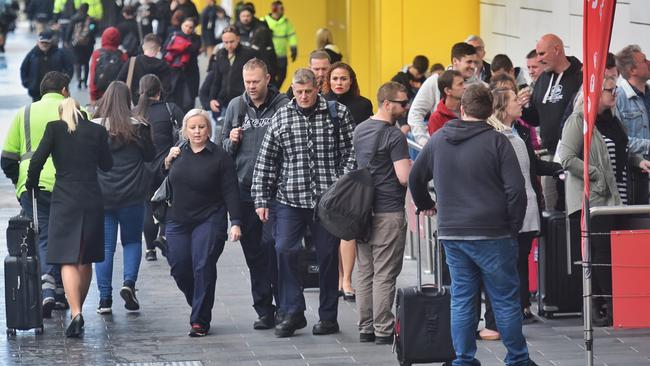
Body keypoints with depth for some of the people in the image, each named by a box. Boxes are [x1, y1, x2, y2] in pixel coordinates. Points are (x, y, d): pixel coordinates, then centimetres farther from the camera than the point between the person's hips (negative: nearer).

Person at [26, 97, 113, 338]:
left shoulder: (55, 128, -1)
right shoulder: (97, 131, 5)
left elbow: (38, 159, -8)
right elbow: (107, 165, 9)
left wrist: (31, 183, 9)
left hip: (64, 199, -3)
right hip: (92, 199, 3)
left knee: (68, 260, -6)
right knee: (86, 259, 16)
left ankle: (76, 312, -22)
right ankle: (78, 307, 26)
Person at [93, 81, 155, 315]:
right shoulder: (137, 127, -7)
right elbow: (150, 155, 2)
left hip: (101, 196, 0)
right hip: (132, 195, 0)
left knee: (104, 246, 6)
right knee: (132, 241, 15)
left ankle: (105, 298, 3)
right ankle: (129, 282, -6)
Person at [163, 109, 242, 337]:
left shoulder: (219, 157, -4)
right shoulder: (177, 153, 8)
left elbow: (230, 192, -6)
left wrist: (236, 222, -15)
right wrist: (167, 163, 0)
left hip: (209, 221, -4)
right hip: (178, 221, 4)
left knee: (204, 268, -12)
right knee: (179, 268, 1)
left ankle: (200, 321, -6)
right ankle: (199, 306, 27)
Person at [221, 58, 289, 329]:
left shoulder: (283, 106, -2)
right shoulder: (236, 106, 12)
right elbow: (224, 148, 19)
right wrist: (232, 141, -1)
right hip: (244, 190, 5)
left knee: (272, 245, -12)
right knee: (253, 252, 7)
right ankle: (264, 310, 14)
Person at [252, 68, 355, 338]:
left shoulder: (338, 113, 2)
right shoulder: (281, 117, 6)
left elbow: (350, 154, 1)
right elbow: (265, 160, 8)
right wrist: (261, 199, 4)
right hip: (290, 199, 1)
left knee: (328, 256, 5)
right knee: (284, 251, -9)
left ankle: (328, 317, 14)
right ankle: (292, 313, 0)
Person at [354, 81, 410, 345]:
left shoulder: (360, 130, 12)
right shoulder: (394, 136, -14)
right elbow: (405, 177, -19)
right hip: (388, 213, -7)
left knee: (365, 273, 11)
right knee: (385, 276, -4)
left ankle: (366, 329, 14)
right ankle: (383, 331, -3)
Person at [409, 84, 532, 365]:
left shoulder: (438, 140, 7)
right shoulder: (496, 142, -8)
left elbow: (415, 178, 20)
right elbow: (516, 188, -13)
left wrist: (425, 204, 36)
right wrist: (514, 226, -2)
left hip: (451, 234, 4)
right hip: (492, 234, -4)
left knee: (461, 300, 9)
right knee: (506, 300, 4)